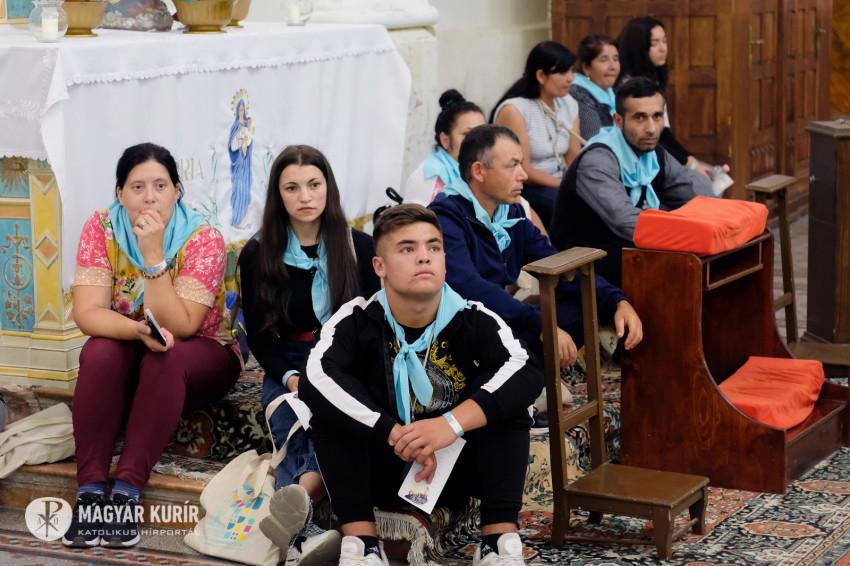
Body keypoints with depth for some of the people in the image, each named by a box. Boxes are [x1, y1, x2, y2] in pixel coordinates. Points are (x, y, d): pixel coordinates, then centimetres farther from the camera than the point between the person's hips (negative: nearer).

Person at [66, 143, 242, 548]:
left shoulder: (203, 240, -19)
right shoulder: (101, 230, -11)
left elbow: (178, 327, -26)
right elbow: (87, 313, -20)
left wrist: (154, 254, -34)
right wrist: (138, 330, -39)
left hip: (201, 355, -2)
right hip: (128, 354, 2)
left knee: (166, 359, -35)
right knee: (99, 352, -30)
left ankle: (127, 488, -37)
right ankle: (90, 487, -33)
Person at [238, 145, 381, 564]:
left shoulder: (359, 247, 6)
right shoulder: (257, 254, 6)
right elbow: (257, 334, 7)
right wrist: (290, 378, -12)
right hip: (288, 367, 0)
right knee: (288, 422, -35)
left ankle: (294, 499, -64)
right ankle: (300, 529, -60)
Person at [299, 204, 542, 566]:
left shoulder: (474, 321, -12)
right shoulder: (357, 321, -14)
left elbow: (528, 373, -29)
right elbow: (315, 380, -32)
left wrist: (454, 423, -43)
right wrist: (395, 434, -40)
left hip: (454, 471, 1)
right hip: (381, 474, 0)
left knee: (506, 401, -23)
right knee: (326, 405, -24)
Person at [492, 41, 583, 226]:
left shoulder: (569, 105, 12)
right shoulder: (513, 110, -12)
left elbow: (574, 157, 8)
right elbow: (522, 171, -16)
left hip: (557, 185, 7)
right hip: (522, 190, -7)